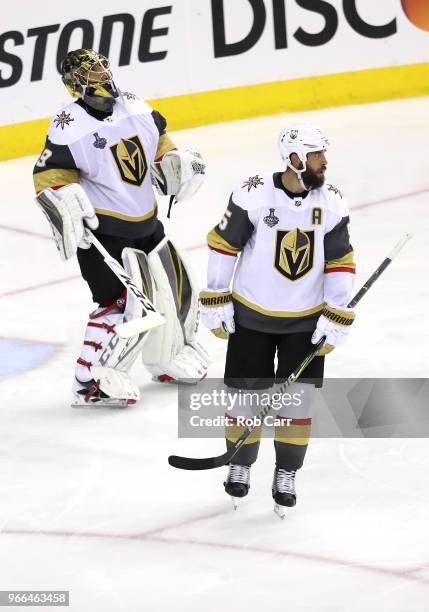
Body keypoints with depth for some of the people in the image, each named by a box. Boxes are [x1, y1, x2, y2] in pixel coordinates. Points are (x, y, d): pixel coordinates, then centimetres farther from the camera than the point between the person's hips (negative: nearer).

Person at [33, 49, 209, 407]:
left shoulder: (134, 107, 2)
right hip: (102, 231, -7)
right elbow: (48, 176, -17)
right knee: (123, 305, -13)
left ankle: (169, 358, 37)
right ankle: (92, 381, 0)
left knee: (178, 286, 15)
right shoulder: (69, 127, -17)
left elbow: (159, 140, 19)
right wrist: (65, 201, -33)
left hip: (146, 222, 8)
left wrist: (176, 163, 3)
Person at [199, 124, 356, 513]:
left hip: (306, 320, 2)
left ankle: (286, 475, 18)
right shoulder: (253, 195, -16)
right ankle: (240, 465, 27)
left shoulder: (332, 203, -8)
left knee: (298, 400, 1)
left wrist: (335, 321, -5)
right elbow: (223, 245, -6)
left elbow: (340, 265, -1)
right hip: (251, 315, -2)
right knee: (247, 395, 4)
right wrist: (216, 303, -5)